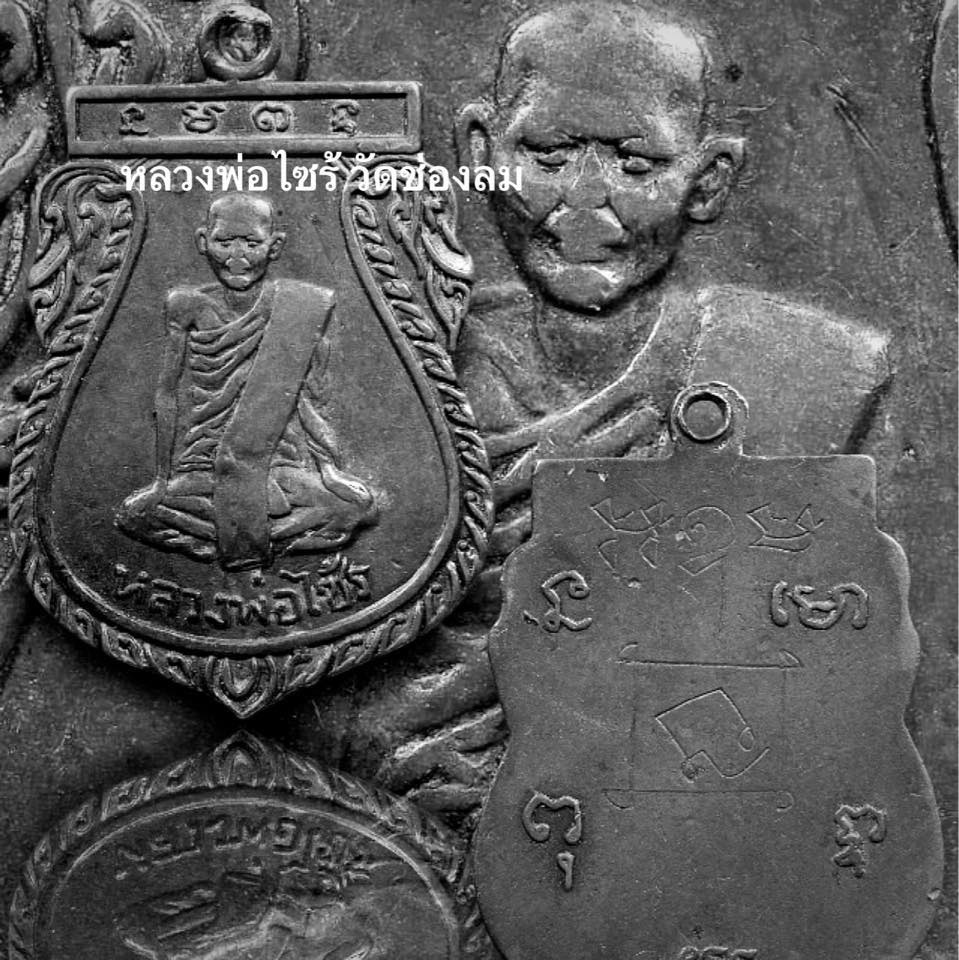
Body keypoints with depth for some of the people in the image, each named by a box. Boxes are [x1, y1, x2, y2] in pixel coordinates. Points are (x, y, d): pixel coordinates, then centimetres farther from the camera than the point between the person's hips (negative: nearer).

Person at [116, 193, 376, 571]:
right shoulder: (190, 309, 3)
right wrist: (163, 477, 2)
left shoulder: (300, 309, 1)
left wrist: (327, 466, -4)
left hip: (283, 467, -1)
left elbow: (307, 401, 5)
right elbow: (168, 397, 5)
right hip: (202, 470, 1)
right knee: (134, 514, -19)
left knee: (357, 505, -22)